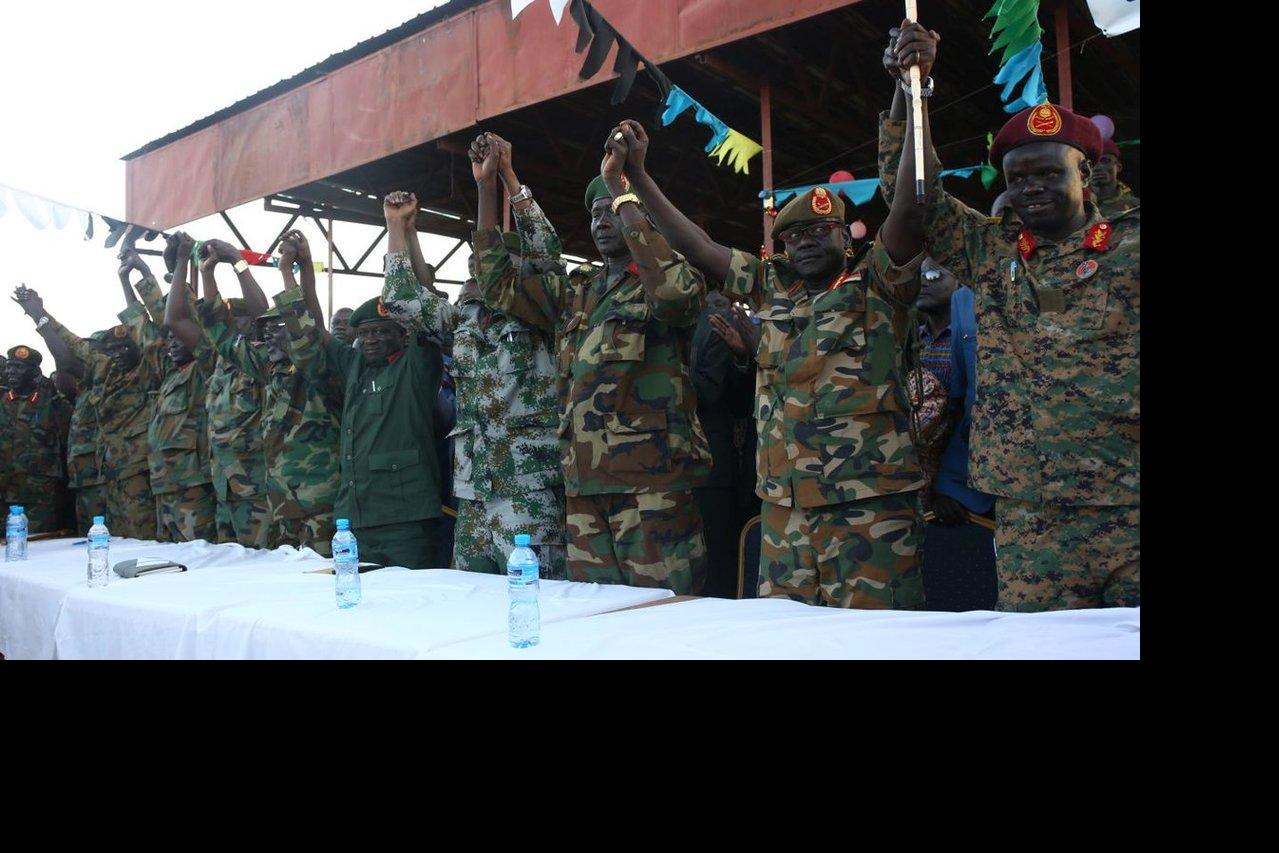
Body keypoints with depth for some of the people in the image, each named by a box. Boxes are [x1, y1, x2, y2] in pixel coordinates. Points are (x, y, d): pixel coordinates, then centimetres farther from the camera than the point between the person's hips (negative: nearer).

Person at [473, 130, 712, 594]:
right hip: (583, 486, 7)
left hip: (651, 482, -6)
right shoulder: (576, 290, 21)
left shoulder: (664, 277, 0)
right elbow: (500, 282, 21)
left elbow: (677, 289, -24)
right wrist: (486, 187, 15)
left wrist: (619, 189, -19)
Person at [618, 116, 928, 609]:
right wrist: (638, 174, 15)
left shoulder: (876, 284, 3)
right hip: (784, 503, 5)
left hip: (870, 502, -5)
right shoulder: (773, 288, 17)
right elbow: (696, 246, 18)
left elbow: (909, 207, -11)